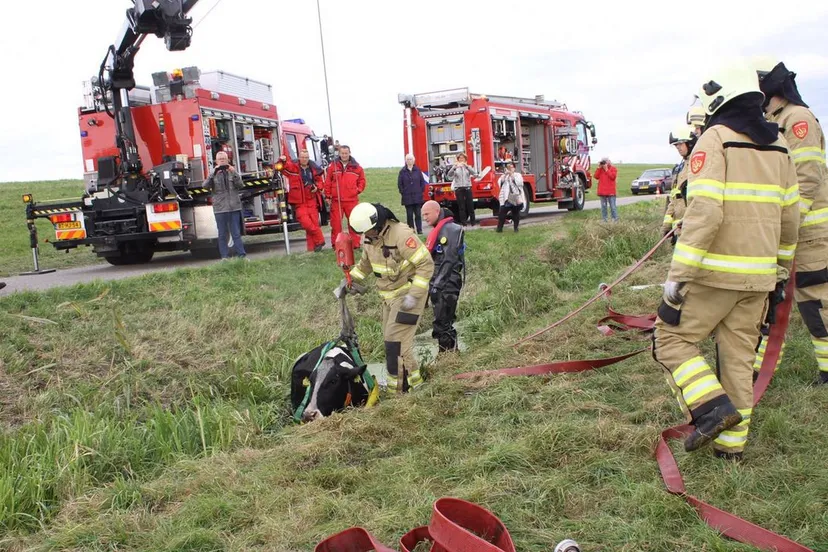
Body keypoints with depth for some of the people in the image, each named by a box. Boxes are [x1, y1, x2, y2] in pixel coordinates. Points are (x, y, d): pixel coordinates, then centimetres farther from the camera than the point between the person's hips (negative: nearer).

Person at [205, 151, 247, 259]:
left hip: (234, 207, 0)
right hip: (220, 209, 0)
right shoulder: (214, 174, 6)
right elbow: (206, 186, -10)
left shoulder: (233, 172, 9)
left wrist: (234, 173, -14)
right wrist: (214, 173, -19)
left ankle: (242, 255, 2)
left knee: (236, 234, 2)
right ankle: (225, 257, 8)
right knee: (222, 235, 4)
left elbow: (240, 186, -3)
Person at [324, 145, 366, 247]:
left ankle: (356, 244, 11)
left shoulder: (356, 167, 5)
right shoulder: (333, 166, 3)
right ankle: (336, 245, 9)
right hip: (336, 200, -1)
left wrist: (357, 190, 0)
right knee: (336, 224, 2)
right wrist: (328, 197, 2)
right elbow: (328, 182, 4)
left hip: (352, 200, 1)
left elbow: (362, 180, 14)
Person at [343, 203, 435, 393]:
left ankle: (400, 389, 0)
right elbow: (365, 263, 21)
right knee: (390, 339, 10)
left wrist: (414, 294, -26)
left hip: (407, 295, -8)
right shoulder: (371, 238, 3)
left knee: (395, 341, -10)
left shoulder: (401, 235, -24)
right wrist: (350, 279, 5)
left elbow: (426, 264, -23)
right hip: (389, 296, 9)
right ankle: (411, 379, 23)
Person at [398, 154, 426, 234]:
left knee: (418, 214, 1)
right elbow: (399, 184, 4)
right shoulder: (402, 171, 2)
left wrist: (421, 191, 2)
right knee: (409, 214, 3)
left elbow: (422, 181, 8)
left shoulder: (417, 170, 4)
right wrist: (402, 193, 0)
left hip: (417, 196, 1)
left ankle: (419, 230, 5)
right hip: (407, 197, 0)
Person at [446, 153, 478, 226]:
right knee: (461, 206, -1)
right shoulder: (455, 167, 6)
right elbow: (449, 175, -10)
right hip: (459, 189, -1)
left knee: (470, 205, 2)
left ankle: (473, 221, 9)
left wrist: (466, 166, -24)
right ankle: (463, 222, 2)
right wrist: (454, 167, -27)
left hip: (468, 188, 1)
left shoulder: (468, 167, 9)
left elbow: (474, 173, -11)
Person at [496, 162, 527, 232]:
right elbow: (500, 183, -5)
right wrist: (505, 175, -15)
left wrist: (511, 175, -17)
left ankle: (516, 228, 16)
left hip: (516, 199, -1)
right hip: (506, 199, 1)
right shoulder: (504, 176, 13)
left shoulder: (518, 175, 6)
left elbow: (519, 183, -14)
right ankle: (499, 228, -6)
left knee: (516, 214, 6)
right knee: (502, 213, -8)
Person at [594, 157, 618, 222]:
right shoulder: (600, 169, 12)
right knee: (603, 206, 7)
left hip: (610, 192, -4)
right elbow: (596, 176, -1)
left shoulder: (613, 169, 1)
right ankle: (604, 219, 11)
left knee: (613, 206, -3)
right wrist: (599, 168, -6)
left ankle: (615, 219, 1)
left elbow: (613, 176, -15)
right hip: (602, 191, 4)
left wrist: (606, 169, -14)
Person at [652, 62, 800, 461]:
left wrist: (678, 274, -20)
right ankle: (732, 443, 19)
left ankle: (712, 406, -9)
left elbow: (704, 212, -20)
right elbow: (790, 216, 16)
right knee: (739, 357, 13)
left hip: (715, 272, -7)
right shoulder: (777, 146, 13)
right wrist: (781, 268, 26)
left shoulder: (715, 140, -9)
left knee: (671, 338, 6)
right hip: (759, 275, 7)